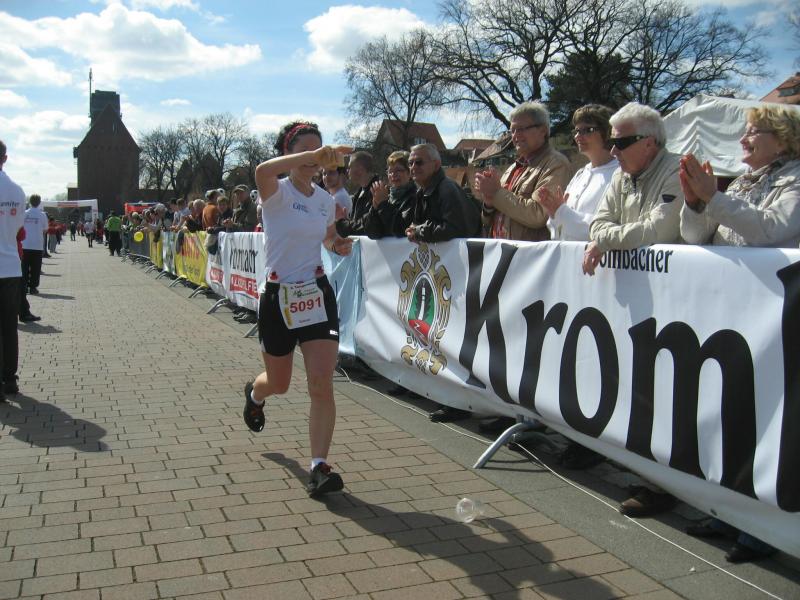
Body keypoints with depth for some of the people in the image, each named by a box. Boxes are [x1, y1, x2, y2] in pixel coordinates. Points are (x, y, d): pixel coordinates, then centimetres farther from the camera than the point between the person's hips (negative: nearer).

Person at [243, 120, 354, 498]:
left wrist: (339, 245, 3)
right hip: (277, 297, -3)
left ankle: (319, 467, -5)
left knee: (322, 384, -11)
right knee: (278, 384, 15)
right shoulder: (277, 193, -10)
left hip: (316, 295, 3)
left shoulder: (326, 200, 7)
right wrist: (313, 154, -43)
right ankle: (254, 394, 53)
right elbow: (262, 172, -36)